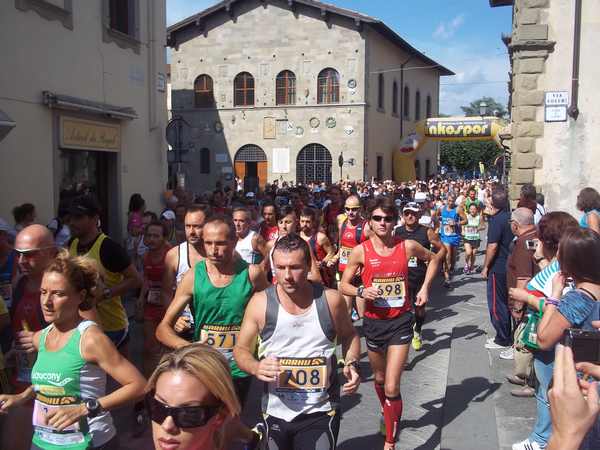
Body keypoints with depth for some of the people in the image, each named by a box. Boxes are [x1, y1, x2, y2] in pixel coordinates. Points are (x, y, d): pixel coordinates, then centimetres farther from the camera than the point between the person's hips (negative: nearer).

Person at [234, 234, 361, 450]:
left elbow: (349, 336, 11)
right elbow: (241, 349, 2)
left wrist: (351, 364, -6)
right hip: (275, 413, 1)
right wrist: (256, 367, -17)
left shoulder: (331, 300, -8)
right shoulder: (260, 302, -9)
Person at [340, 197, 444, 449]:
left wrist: (425, 287, 3)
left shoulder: (407, 247, -7)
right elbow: (343, 286, -2)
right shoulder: (360, 251, -9)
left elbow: (434, 259, 14)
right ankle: (388, 414, 52)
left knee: (392, 388, -7)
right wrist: (361, 291, -22)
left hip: (400, 321, -1)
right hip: (373, 322, 1)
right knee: (379, 378, 22)